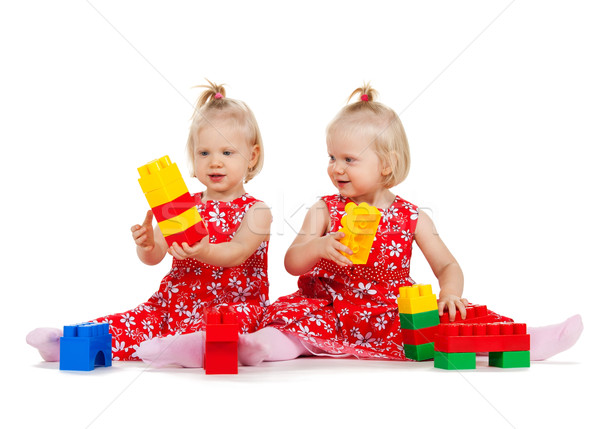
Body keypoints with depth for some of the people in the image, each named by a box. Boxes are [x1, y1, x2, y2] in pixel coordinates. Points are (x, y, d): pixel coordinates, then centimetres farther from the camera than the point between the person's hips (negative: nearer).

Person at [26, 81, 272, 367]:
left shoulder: (255, 211, 0)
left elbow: (238, 252, -18)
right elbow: (154, 256, 3)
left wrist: (204, 252, -40)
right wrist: (147, 245, -23)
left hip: (232, 303, -5)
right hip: (175, 305, 5)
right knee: (136, 322, -16)